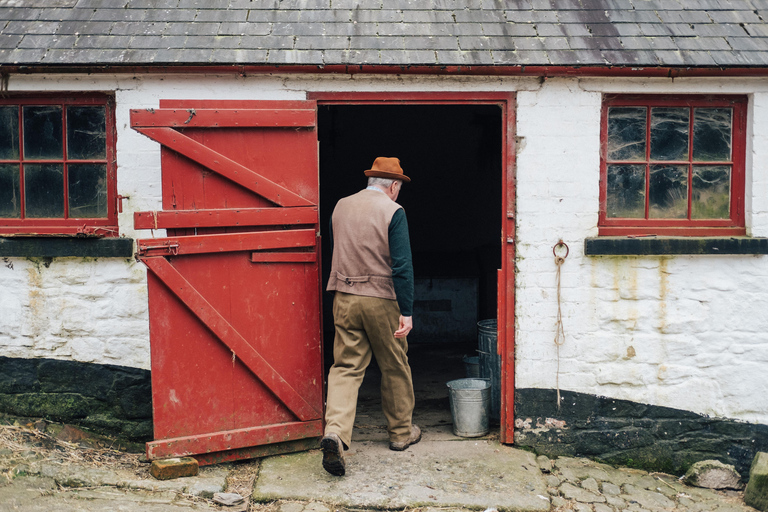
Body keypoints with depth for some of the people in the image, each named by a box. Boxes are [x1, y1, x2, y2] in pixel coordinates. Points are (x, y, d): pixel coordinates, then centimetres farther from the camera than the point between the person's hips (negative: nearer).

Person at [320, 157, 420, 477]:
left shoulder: (340, 207, 8)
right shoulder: (393, 212, -9)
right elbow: (402, 266, -15)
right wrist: (406, 312, -13)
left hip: (344, 297, 4)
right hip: (382, 299, -4)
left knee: (346, 366, 4)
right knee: (395, 367, 12)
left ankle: (335, 432, -14)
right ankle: (401, 432, 26)